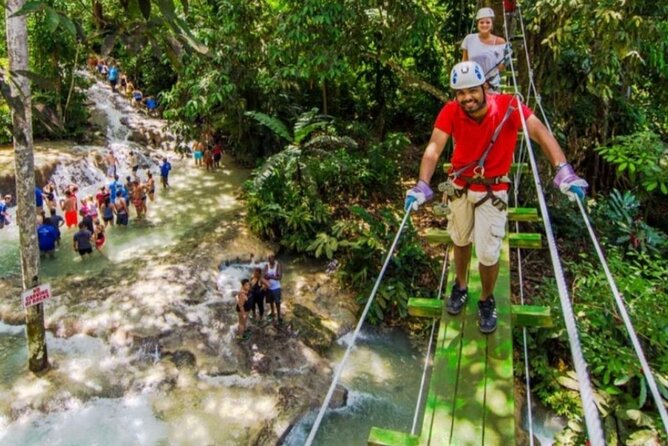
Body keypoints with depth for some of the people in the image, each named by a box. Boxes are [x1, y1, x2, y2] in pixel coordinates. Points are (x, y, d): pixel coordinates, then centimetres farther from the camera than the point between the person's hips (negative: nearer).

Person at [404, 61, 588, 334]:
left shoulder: (508, 107, -23)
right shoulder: (450, 112, -18)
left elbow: (539, 132, -31)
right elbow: (434, 148, -28)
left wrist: (563, 170, -46)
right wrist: (422, 184, -44)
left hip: (493, 191, -2)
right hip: (460, 187, 2)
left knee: (488, 254, 0)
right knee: (461, 241, 21)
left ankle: (487, 301, 28)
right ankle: (460, 287, 47)